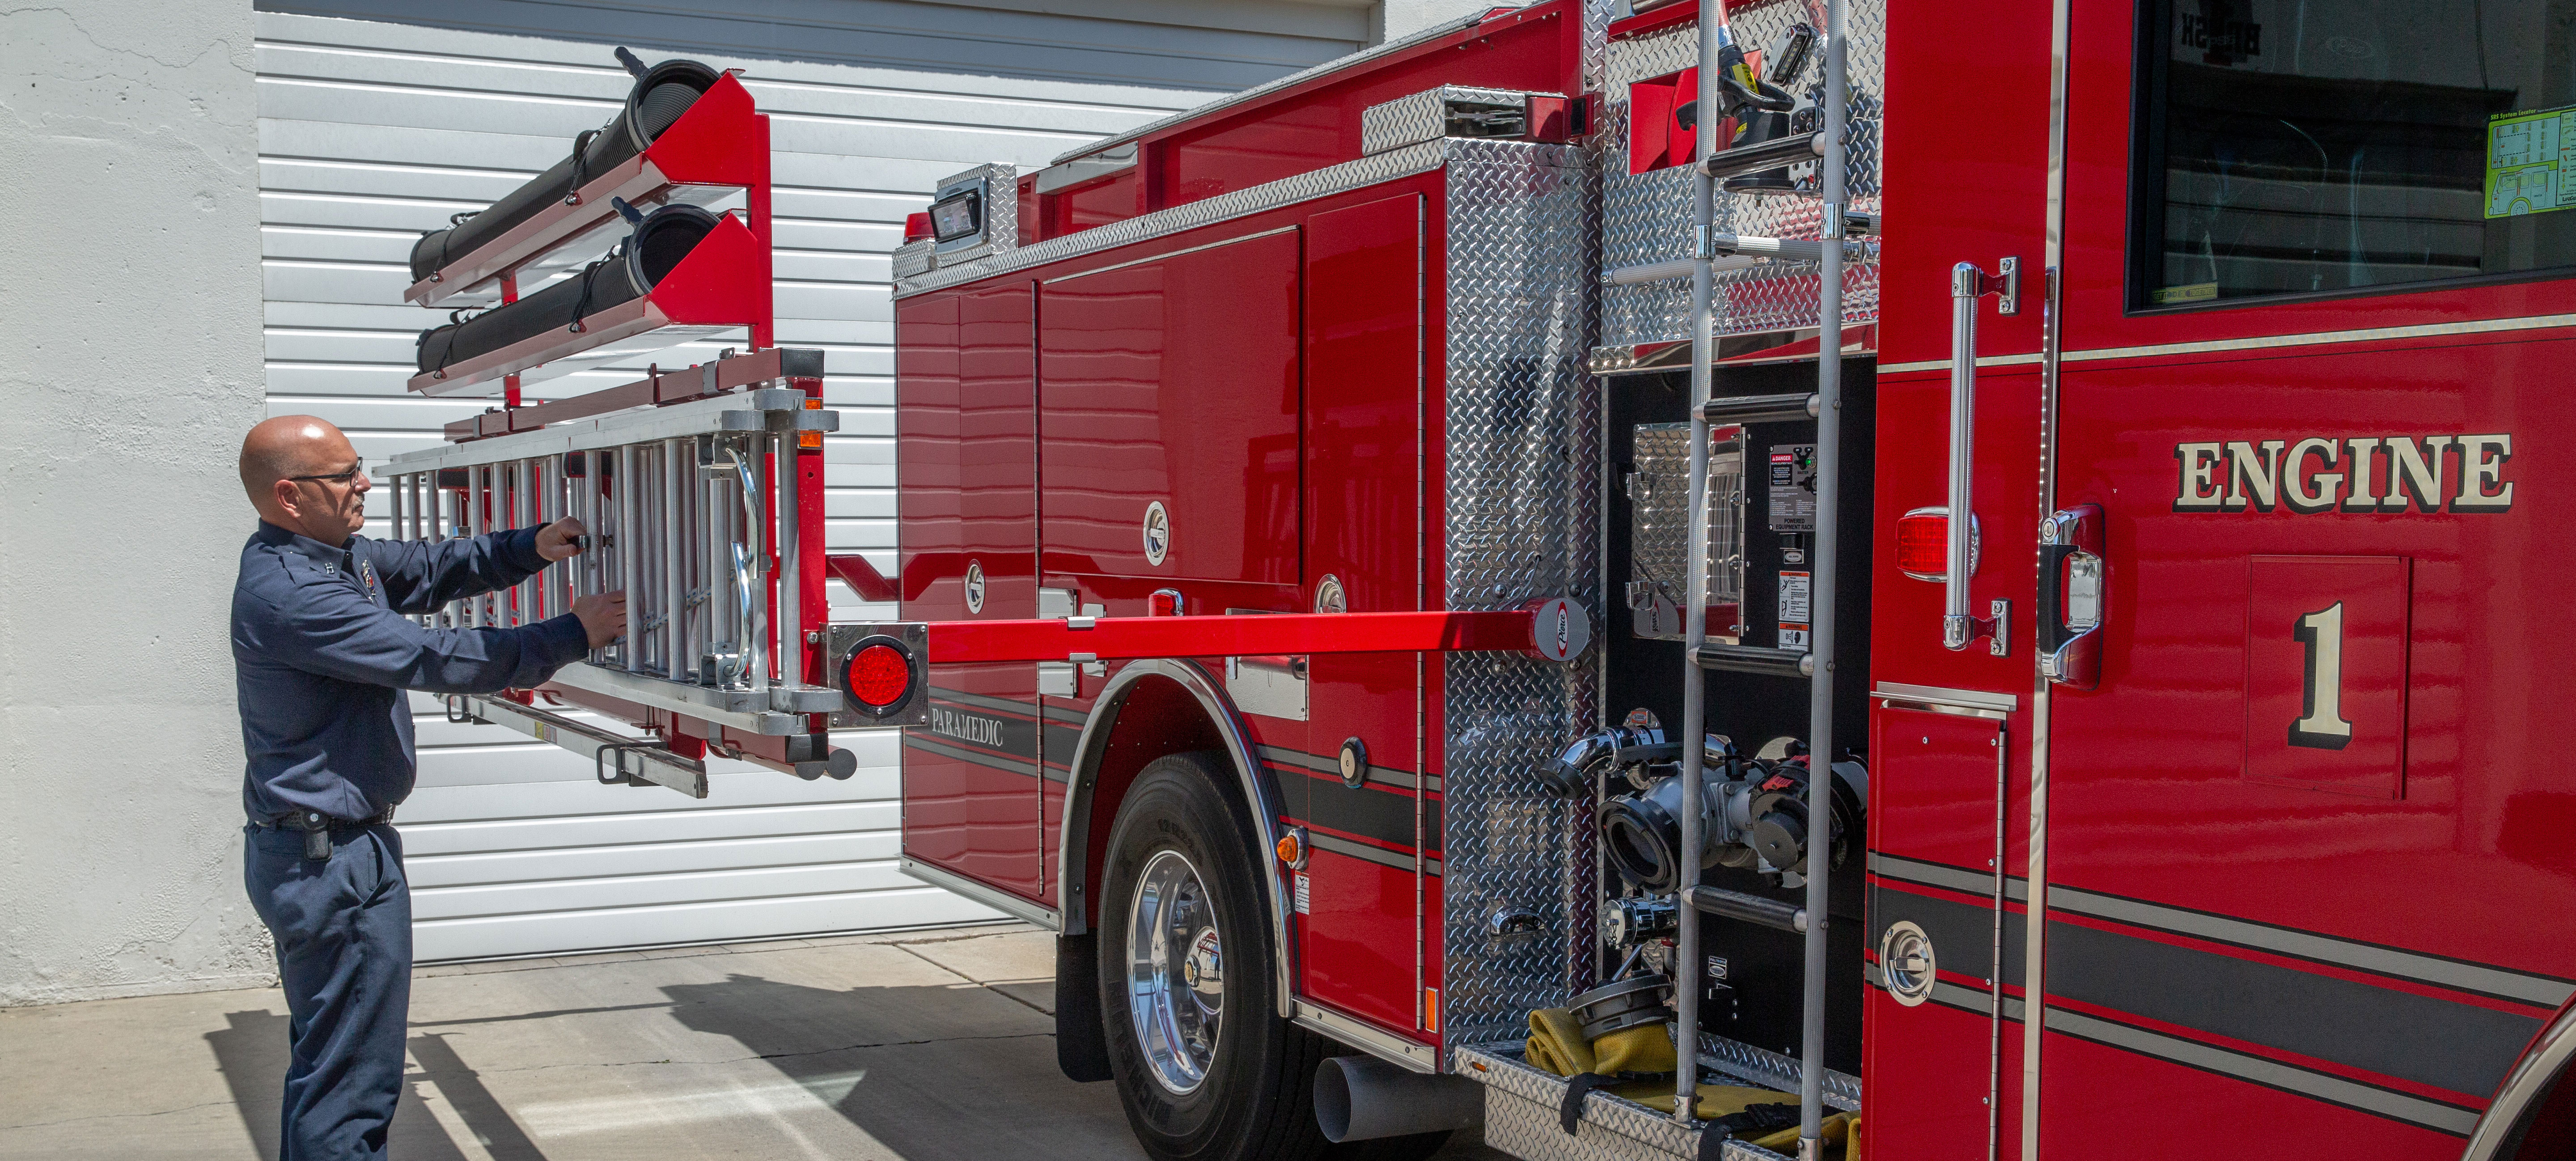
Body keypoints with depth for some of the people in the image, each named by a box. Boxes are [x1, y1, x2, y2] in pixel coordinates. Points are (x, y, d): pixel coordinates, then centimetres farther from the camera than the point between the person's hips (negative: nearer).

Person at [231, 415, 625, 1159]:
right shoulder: (291, 594, -23)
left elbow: (427, 569, 14)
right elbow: (432, 659, -24)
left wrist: (532, 549, -2)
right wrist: (572, 636, -18)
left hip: (314, 851, 11)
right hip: (331, 857, -11)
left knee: (327, 1056, 21)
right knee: (353, 1075, -4)